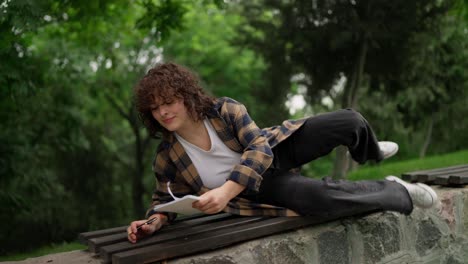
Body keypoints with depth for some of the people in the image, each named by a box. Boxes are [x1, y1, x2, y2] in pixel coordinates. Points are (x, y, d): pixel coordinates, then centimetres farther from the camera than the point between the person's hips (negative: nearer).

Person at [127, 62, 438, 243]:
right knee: (320, 197, -33)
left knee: (350, 121, -11)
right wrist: (154, 221, -23)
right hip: (258, 186, -1)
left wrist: (225, 191, -39)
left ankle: (369, 152, 32)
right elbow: (165, 199, 2)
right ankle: (398, 192, -4)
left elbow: (259, 149, -23)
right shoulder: (166, 158, -13)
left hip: (274, 149, 2)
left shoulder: (225, 109, -17)